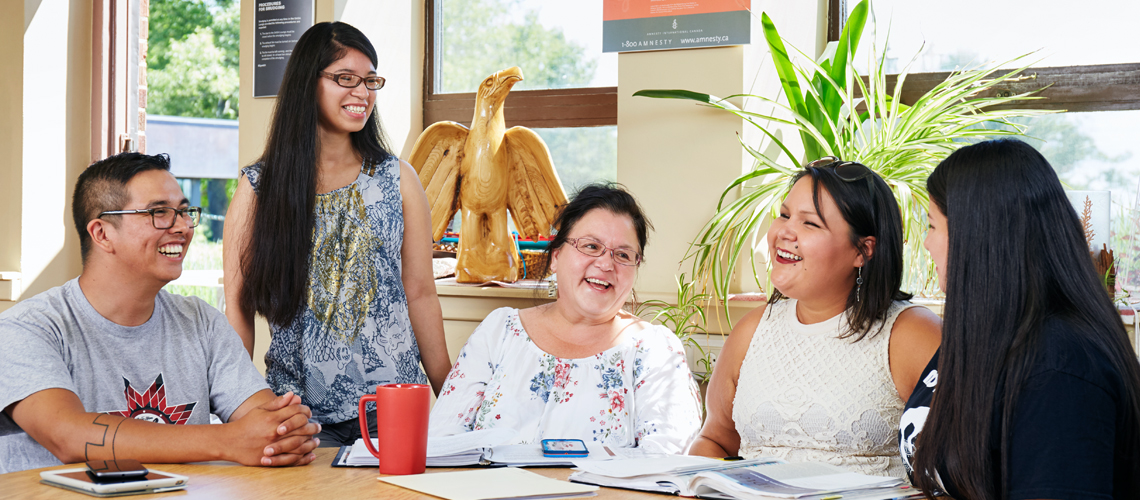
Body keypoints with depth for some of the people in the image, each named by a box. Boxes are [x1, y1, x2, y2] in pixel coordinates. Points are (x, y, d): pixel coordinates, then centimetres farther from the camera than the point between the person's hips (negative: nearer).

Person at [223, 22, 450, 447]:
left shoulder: (398, 179, 8)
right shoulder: (258, 187, 3)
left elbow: (420, 293, 7)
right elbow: (239, 305, 3)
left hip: (391, 403, 1)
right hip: (298, 407, -1)